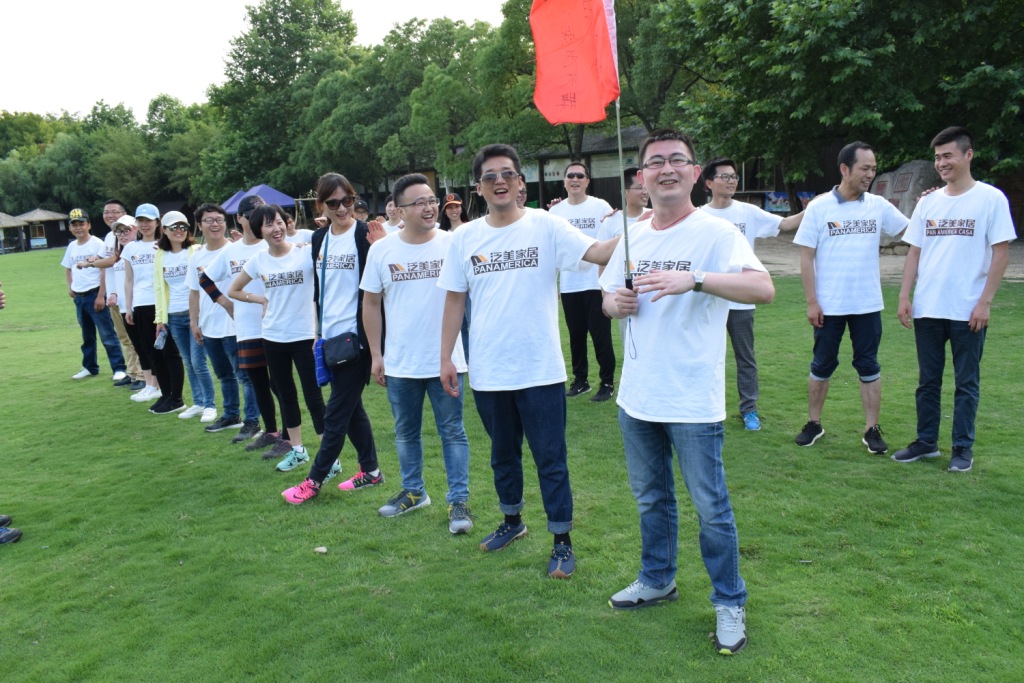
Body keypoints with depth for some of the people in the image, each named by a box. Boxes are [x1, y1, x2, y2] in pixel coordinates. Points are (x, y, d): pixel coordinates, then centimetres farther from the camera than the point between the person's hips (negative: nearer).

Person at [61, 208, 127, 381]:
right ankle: (90, 367, 26)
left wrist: (101, 296, -16)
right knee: (87, 335, 16)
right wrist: (70, 287, 9)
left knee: (107, 334, -8)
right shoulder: (72, 247, 11)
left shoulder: (97, 244, -8)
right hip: (79, 297, 7)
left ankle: (119, 368, -7)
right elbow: (68, 268, 25)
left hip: (95, 294, -7)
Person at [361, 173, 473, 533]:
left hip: (445, 360, -2)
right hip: (400, 364, 3)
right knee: (406, 432, 17)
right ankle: (413, 492, 36)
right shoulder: (381, 250, -1)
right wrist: (375, 354, 5)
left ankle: (458, 500, 18)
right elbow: (371, 303, 6)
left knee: (452, 431, 6)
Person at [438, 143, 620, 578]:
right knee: (503, 453, 21)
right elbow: (454, 300, 7)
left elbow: (598, 253, -20)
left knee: (550, 458, 6)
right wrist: (446, 358, 5)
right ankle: (512, 521, 42)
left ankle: (562, 542, 21)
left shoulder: (546, 225, -7)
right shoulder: (465, 238, 2)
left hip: (540, 370, -3)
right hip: (488, 371, 4)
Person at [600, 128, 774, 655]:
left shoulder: (715, 233, -11)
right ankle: (657, 580, 41)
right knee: (650, 499, 21)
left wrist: (693, 279, -38)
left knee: (711, 508, 5)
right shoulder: (633, 237, 8)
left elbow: (764, 289, -25)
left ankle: (729, 603, 24)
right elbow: (607, 299, 17)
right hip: (638, 396, 6)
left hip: (693, 401, -6)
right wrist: (616, 303, -7)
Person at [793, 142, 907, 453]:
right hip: (828, 306, -2)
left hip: (868, 305, 2)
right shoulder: (819, 207, -4)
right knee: (822, 366, 9)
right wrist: (811, 302, -8)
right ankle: (814, 424, 23)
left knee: (869, 367, 8)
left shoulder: (878, 205, 2)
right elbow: (806, 256, -5)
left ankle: (872, 429, 18)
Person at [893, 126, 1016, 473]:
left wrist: (985, 302, -11)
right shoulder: (928, 201, 9)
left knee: (966, 382, 6)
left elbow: (1001, 252, -6)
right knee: (927, 380, 12)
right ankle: (926, 441, 23)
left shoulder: (991, 198, -3)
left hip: (968, 311, -4)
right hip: (927, 309, 4)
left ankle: (963, 448, 17)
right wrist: (904, 296, 2)